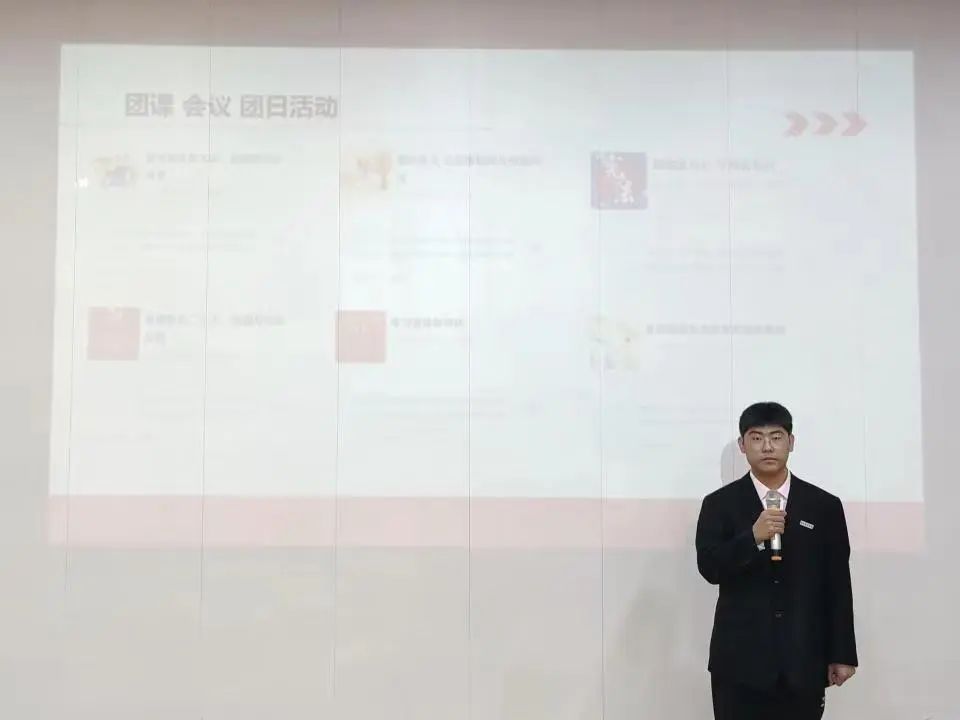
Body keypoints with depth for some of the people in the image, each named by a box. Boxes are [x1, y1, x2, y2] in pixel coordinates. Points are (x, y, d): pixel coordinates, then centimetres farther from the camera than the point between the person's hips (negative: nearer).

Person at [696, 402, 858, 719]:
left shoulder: (825, 506, 6)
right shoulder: (720, 504, 3)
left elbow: (838, 586, 6)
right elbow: (709, 568, -7)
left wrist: (842, 655, 4)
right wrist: (754, 536, -21)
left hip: (803, 663, 1)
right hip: (740, 661, -1)